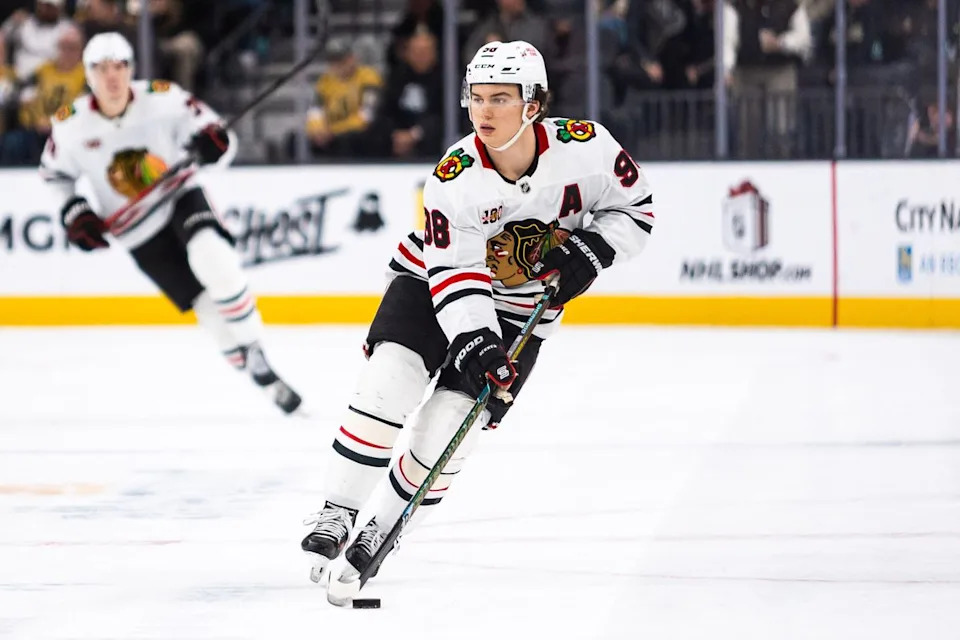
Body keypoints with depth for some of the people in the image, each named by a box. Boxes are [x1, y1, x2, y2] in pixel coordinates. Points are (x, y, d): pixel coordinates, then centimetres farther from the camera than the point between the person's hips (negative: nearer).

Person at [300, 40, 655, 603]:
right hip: (433, 283, -1)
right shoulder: (454, 178, -24)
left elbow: (635, 207, -4)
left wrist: (589, 252, -21)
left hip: (519, 313, 1)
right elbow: (455, 274, -22)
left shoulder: (586, 147, -21)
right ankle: (335, 519, -10)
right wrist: (474, 345, -35)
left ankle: (377, 537, 9)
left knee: (443, 433, -9)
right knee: (388, 385, -22)